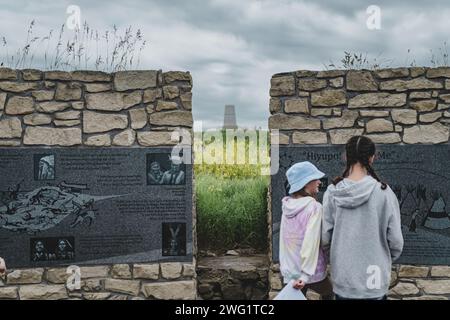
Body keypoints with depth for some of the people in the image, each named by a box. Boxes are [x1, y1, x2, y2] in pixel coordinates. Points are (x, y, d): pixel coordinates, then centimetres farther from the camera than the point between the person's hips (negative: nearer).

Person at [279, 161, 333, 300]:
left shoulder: (287, 205, 2)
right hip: (311, 272, -4)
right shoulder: (314, 207, -17)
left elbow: (285, 242, 4)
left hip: (290, 273, 5)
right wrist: (305, 275, -28)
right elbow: (311, 243, -26)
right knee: (328, 294, 25)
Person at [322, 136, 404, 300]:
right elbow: (395, 240, -8)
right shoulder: (383, 192, -13)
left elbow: (325, 237, -4)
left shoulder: (332, 192, -9)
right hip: (373, 278, -1)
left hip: (342, 278, 2)